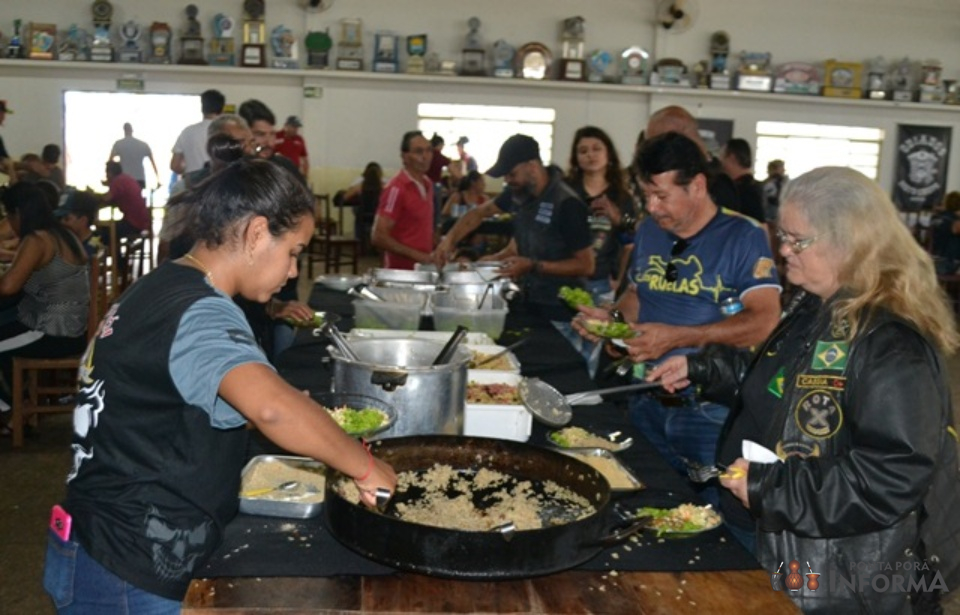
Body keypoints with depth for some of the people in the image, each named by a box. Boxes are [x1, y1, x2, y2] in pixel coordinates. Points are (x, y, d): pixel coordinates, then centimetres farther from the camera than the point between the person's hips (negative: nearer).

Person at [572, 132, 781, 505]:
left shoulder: (743, 236, -10)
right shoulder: (648, 231, 10)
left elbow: (765, 321, -20)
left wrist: (678, 337, -25)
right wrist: (612, 317, 0)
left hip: (712, 413, -6)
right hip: (648, 403, 6)